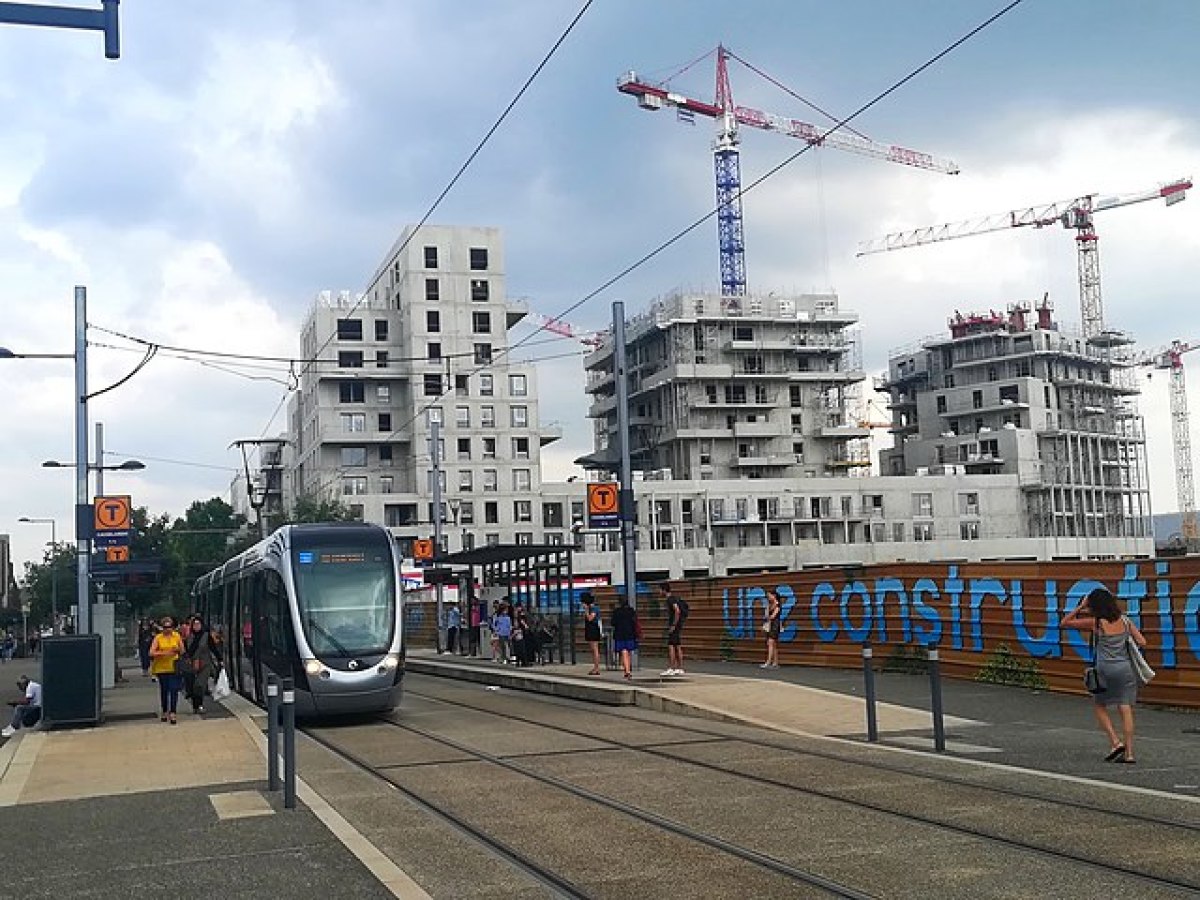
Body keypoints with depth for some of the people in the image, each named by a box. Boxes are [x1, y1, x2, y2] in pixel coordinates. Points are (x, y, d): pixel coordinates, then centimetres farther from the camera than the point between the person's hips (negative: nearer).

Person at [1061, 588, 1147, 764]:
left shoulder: (1095, 622, -5)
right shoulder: (1125, 621, 5)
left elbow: (1065, 623, 2)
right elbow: (1142, 642, 4)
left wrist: (1080, 607, 6)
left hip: (1105, 668, -3)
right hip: (1126, 667, 3)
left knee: (1100, 706, 15)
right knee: (1126, 709, 3)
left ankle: (1115, 742, 0)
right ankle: (1129, 753, 1)